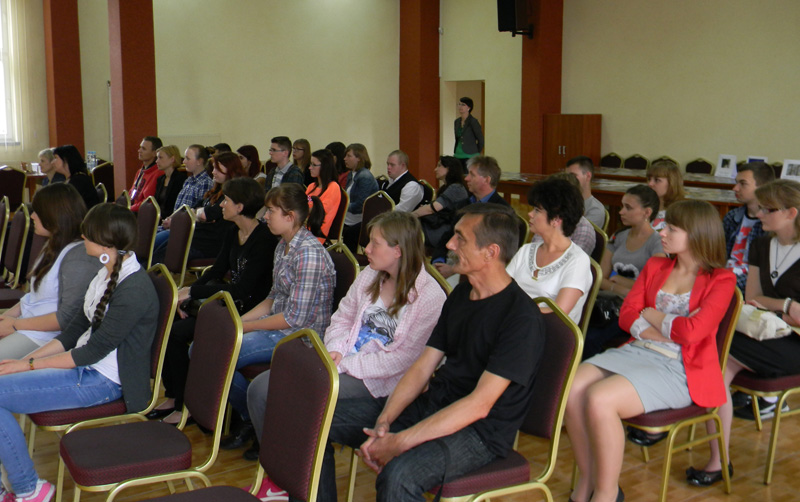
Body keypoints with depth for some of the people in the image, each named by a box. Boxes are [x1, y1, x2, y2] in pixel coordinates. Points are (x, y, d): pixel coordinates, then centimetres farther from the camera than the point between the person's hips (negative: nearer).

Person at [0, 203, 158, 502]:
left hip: (102, 381, -9)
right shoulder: (107, 274, 9)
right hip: (82, 364, 9)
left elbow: (95, 350, -20)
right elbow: (77, 329, 11)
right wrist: (27, 358, 0)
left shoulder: (134, 289, -22)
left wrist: (29, 365, -14)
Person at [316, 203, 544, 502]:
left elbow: (479, 404, -22)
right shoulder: (460, 295, 10)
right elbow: (423, 367, 8)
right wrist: (383, 421, -8)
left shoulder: (521, 317, -17)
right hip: (431, 405, 8)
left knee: (399, 475, -38)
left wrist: (400, 442, -24)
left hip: (478, 432, -8)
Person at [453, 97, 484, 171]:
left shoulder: (473, 122, -9)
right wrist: (455, 153, 15)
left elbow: (480, 140, -4)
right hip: (458, 157, 7)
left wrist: (475, 153, 3)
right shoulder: (457, 122, 12)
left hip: (470, 157, -7)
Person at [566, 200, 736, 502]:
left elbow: (692, 331, -14)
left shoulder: (721, 281, 0)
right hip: (636, 352, 6)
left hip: (677, 368, -6)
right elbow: (626, 315, 8)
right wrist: (660, 332, -9)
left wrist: (653, 316, 2)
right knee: (572, 388, -23)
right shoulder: (655, 267, 18)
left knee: (600, 399, -31)